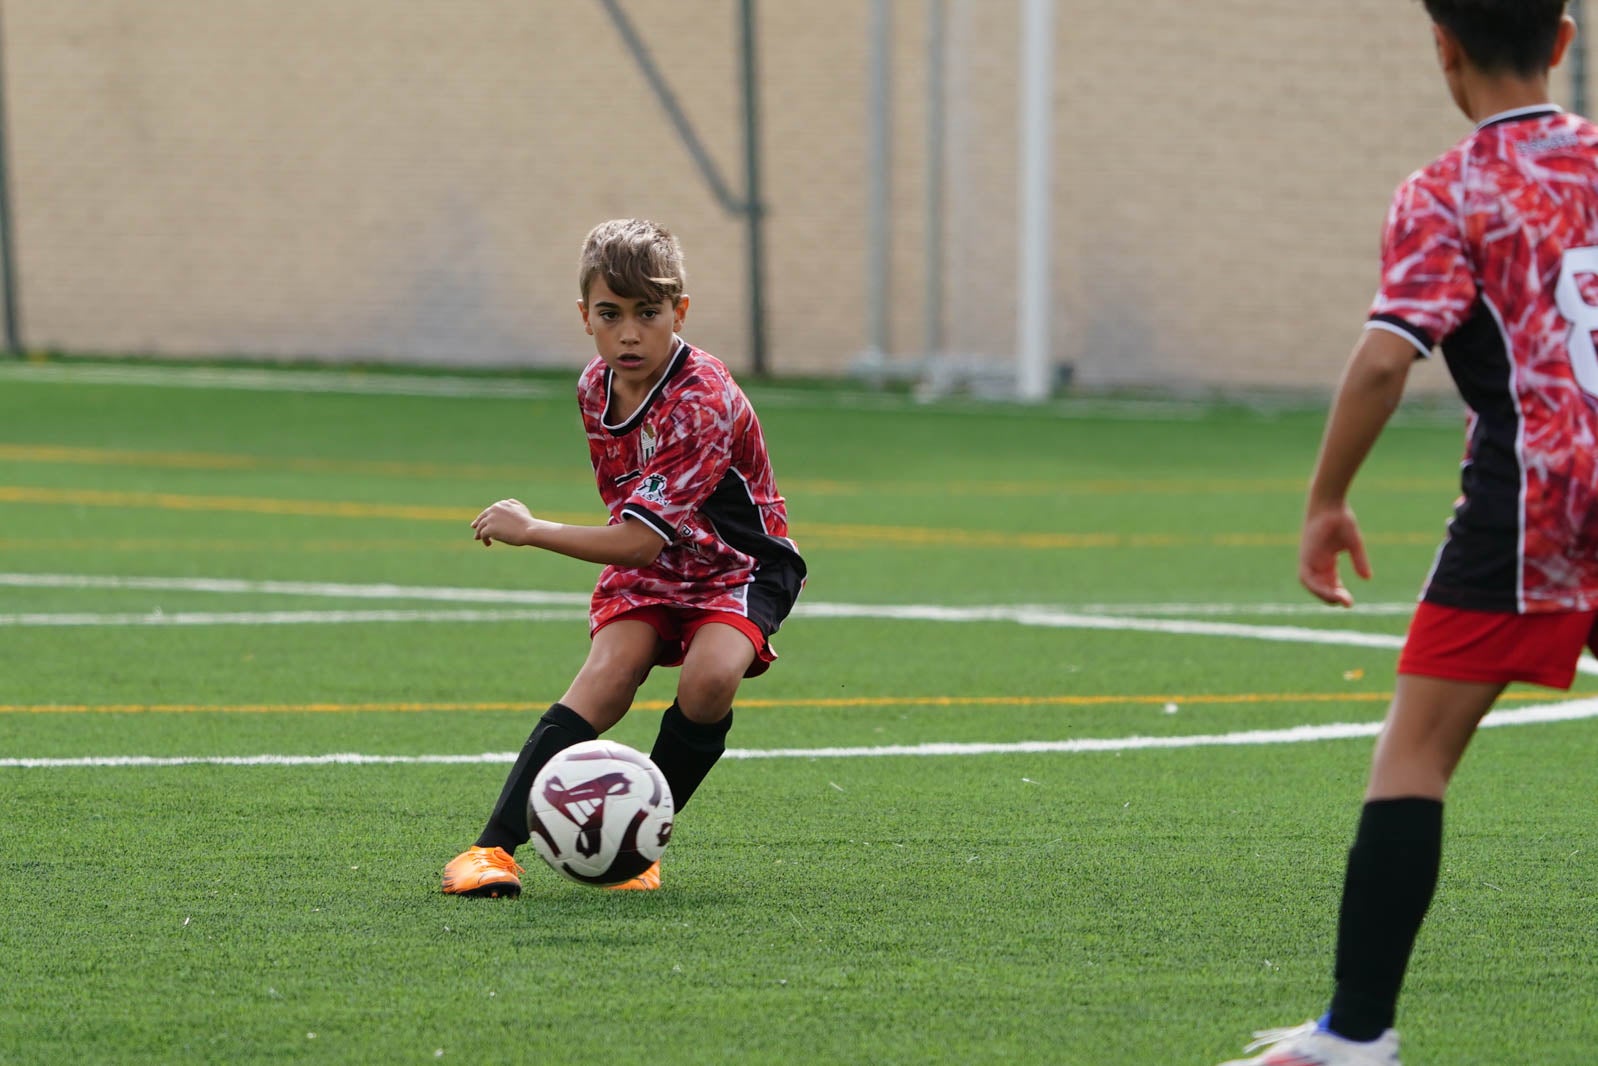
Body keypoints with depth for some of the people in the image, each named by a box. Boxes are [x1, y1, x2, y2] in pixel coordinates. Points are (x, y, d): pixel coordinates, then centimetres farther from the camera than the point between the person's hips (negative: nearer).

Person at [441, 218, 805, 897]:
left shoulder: (703, 401, -28)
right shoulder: (596, 388, -3)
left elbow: (641, 538, -31)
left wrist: (530, 531, -22)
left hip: (737, 567, -5)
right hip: (647, 565, 5)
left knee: (710, 675, -33)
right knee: (608, 675, -22)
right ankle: (494, 848, -31)